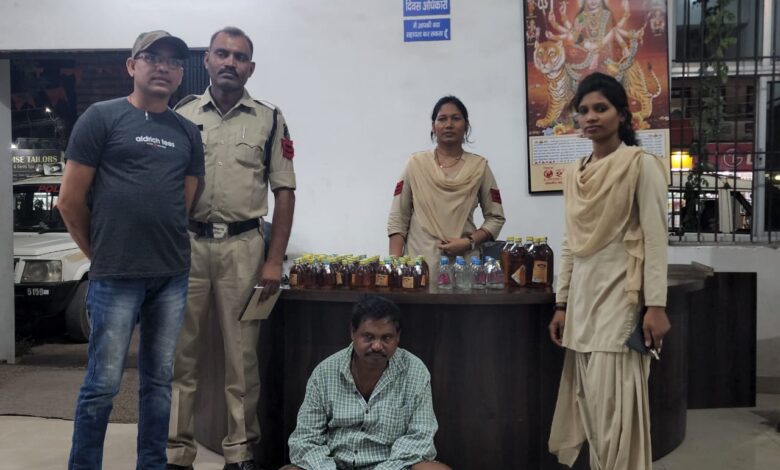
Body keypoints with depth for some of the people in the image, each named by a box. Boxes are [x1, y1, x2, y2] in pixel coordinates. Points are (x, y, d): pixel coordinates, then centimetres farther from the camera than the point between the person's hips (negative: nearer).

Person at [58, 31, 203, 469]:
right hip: (116, 277, -4)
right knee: (103, 384, 2)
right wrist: (102, 254, 6)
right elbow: (70, 201, -2)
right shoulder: (102, 117, -2)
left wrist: (167, 249, 11)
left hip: (174, 276, 5)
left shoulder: (188, 133, 12)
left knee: (159, 381, 13)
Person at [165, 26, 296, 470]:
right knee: (180, 352, 6)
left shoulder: (269, 119, 4)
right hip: (186, 244, 1)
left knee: (242, 354, 6)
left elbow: (284, 192, 2)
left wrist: (275, 260, -4)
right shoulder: (182, 114, 7)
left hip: (243, 246, -1)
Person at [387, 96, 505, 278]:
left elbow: (495, 218, 5)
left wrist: (469, 242, -10)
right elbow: (398, 219, 3)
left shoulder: (479, 167, 4)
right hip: (418, 263, 0)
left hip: (464, 263, 0)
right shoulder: (416, 164, 4)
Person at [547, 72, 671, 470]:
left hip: (620, 296, -6)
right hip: (583, 296, 6)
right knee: (589, 402, 10)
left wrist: (656, 305, -16)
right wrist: (561, 305, 11)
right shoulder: (574, 174, 12)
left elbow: (655, 239, -10)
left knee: (615, 404, -4)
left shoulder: (641, 165, -6)